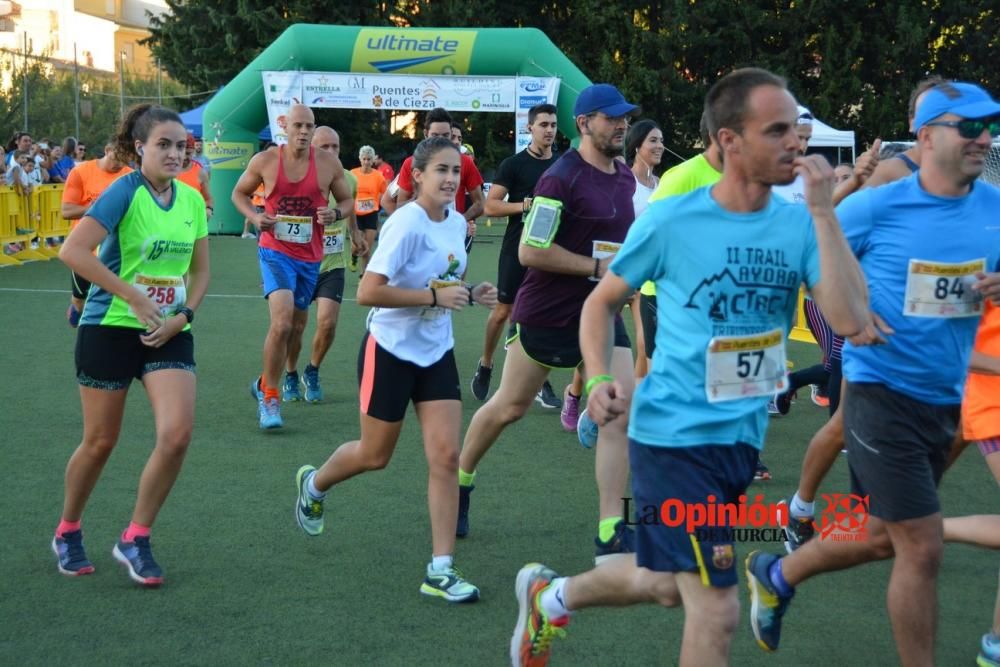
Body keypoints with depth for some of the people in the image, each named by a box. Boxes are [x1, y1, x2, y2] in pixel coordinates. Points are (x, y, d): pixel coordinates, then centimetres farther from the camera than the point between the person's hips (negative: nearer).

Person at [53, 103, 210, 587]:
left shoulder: (192, 200, 4)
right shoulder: (125, 192, -13)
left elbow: (200, 270, 14)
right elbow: (72, 251, -24)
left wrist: (183, 316, -4)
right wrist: (134, 297, -23)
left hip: (168, 334, 4)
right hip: (110, 329, -4)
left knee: (178, 434, -12)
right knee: (100, 442, 6)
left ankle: (135, 540, 4)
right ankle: (67, 533, 31)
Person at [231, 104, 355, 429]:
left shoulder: (329, 164, -3)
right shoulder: (264, 160, -6)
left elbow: (348, 200, 9)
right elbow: (239, 193, 9)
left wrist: (335, 213, -14)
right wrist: (255, 217, -10)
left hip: (310, 256, 4)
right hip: (276, 252, -4)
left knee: (297, 324, 17)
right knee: (282, 322, -22)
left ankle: (265, 383, 41)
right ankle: (270, 398, -7)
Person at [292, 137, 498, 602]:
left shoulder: (457, 223, 3)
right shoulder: (406, 224, -20)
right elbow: (368, 292, -27)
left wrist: (470, 295, -1)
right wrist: (435, 295, -28)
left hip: (437, 353, 6)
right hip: (391, 350, -6)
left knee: (446, 456, -5)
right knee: (375, 456, 11)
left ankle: (441, 569, 0)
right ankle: (313, 484, 44)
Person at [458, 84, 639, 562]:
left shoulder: (626, 178, 7)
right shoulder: (561, 179, -17)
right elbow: (530, 251, -22)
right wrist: (597, 267, -21)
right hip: (546, 315, -5)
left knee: (621, 414, -9)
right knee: (509, 408, 12)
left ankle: (611, 534, -6)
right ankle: (460, 482, 38)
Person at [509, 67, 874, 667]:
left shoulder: (799, 226, -5)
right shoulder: (671, 221, -13)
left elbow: (852, 320, -19)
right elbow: (604, 302, 2)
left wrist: (823, 213, -22)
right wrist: (599, 379, -15)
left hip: (744, 438, 6)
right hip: (672, 434, -5)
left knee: (665, 585, 23)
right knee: (717, 612, -9)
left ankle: (550, 596, 49)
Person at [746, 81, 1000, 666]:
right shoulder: (878, 207, -12)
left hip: (946, 400, 6)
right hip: (883, 394, -6)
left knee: (884, 537, 19)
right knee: (923, 550, -6)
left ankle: (776, 576, 42)